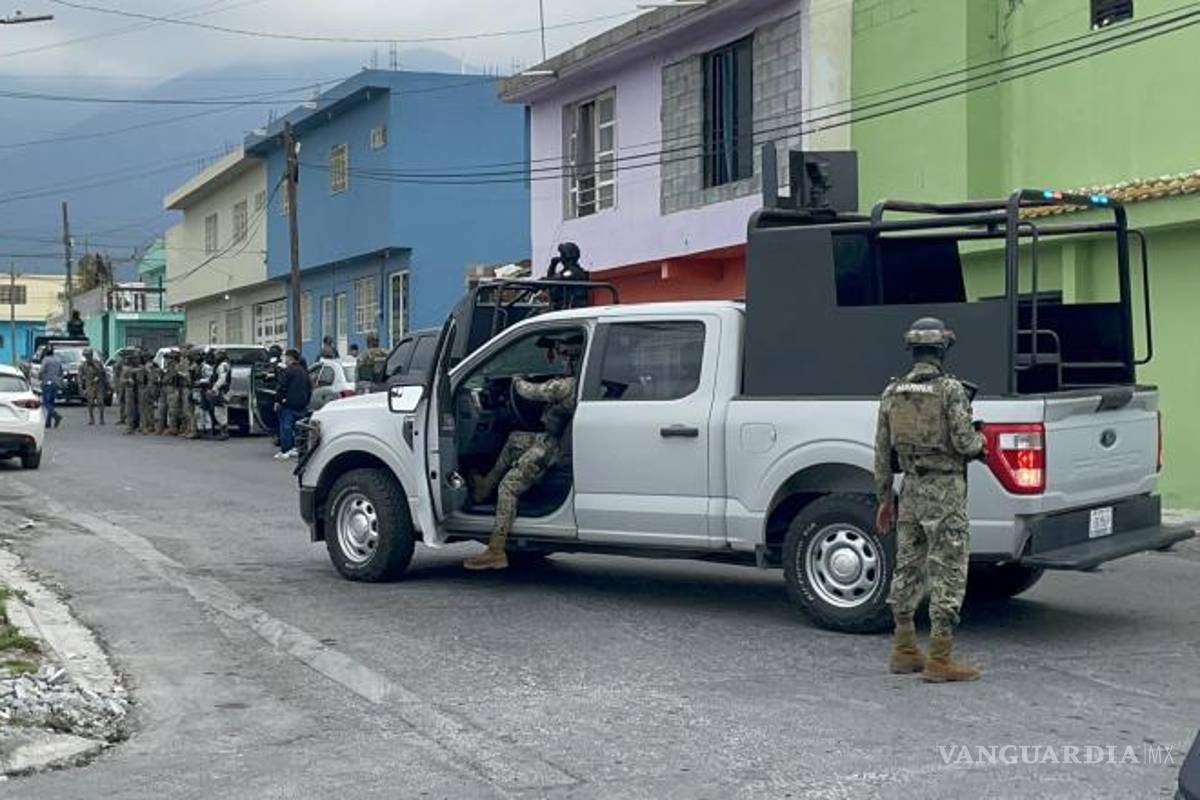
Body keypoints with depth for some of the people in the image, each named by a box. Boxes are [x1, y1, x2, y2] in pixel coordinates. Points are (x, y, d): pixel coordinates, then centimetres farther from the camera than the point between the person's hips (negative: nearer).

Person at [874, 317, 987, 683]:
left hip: (911, 490, 6)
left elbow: (882, 451, 9)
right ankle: (939, 660, -2)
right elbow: (964, 442, -14)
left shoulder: (892, 393, 6)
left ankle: (904, 651, 21)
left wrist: (884, 498, 16)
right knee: (947, 574, -2)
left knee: (907, 569, 15)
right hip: (945, 491, -6)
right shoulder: (950, 388, -11)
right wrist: (981, 441, 9)